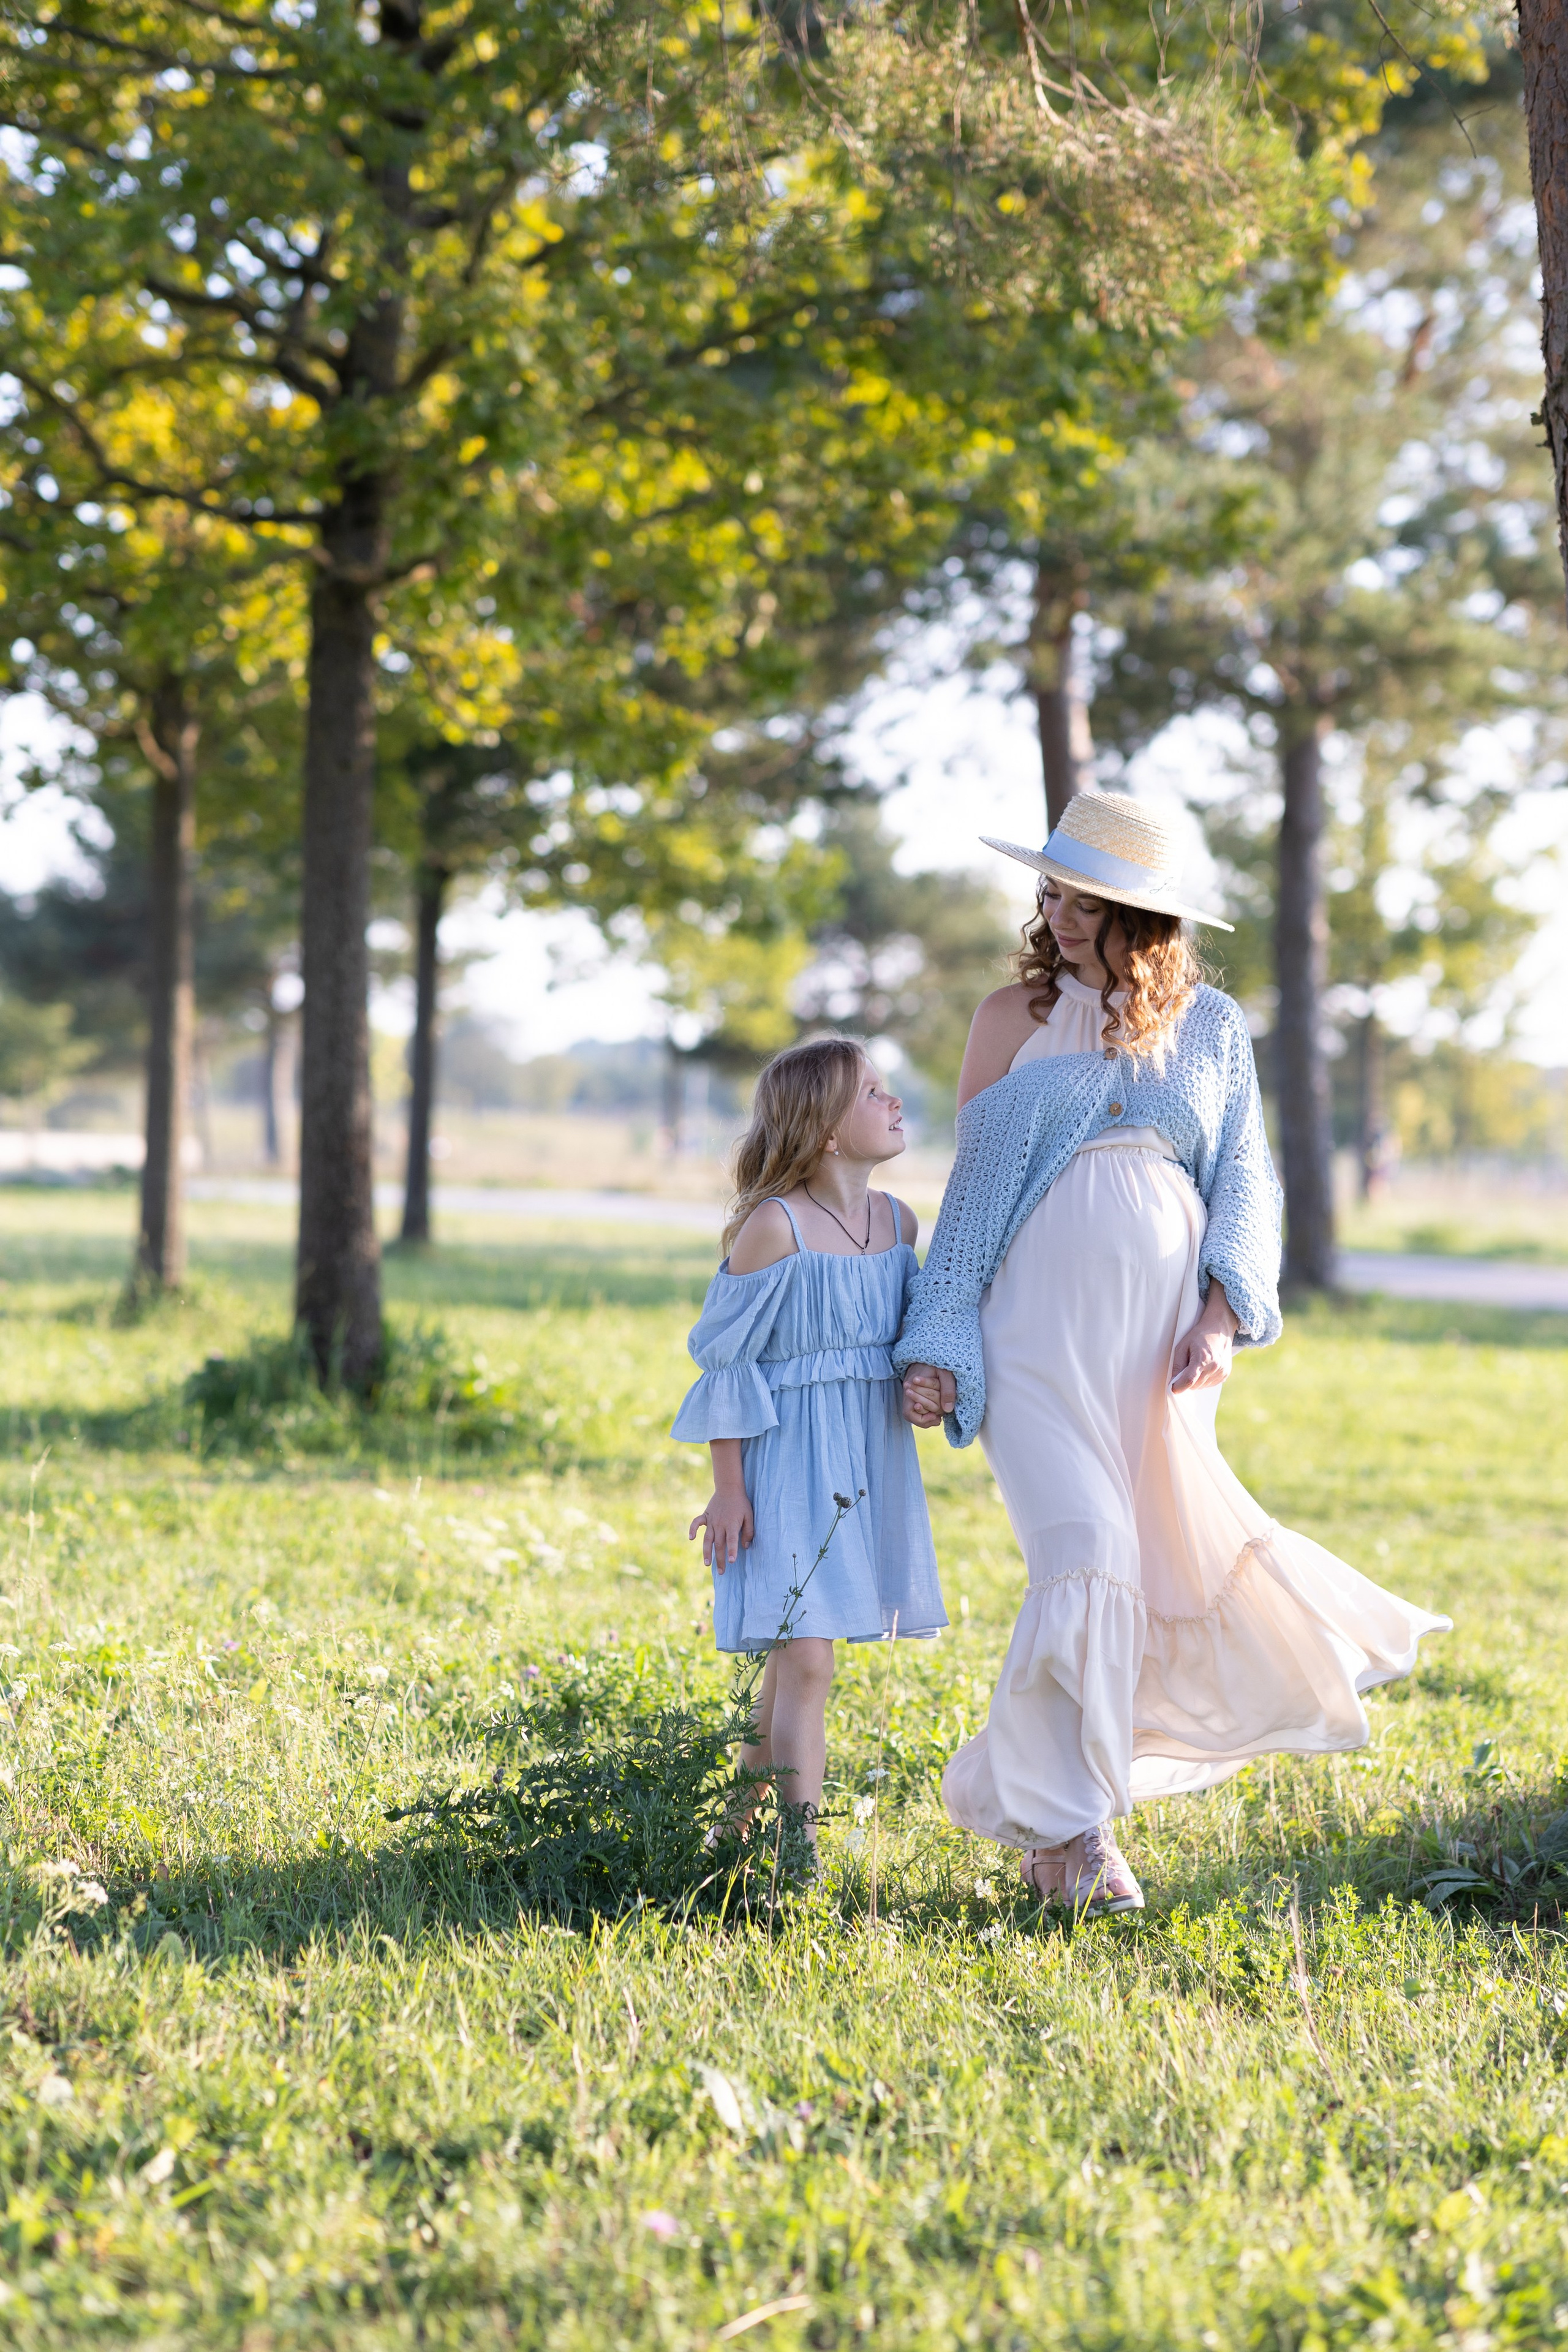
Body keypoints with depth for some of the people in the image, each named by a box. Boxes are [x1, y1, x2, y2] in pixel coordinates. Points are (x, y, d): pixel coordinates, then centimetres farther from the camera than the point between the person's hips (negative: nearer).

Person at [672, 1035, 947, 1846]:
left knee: (794, 1657, 15)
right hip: (790, 1465, -7)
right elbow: (726, 1361, -10)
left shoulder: (898, 1220, 5)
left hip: (869, 1464, 7)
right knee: (805, 1660, -10)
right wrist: (728, 1490, -10)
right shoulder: (774, 1227, -15)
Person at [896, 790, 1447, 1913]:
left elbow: (1244, 1184, 9)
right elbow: (974, 1184, 7)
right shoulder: (1015, 1016, 5)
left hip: (1161, 1331, 2)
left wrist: (1222, 1316, -6)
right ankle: (1071, 1830, -3)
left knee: (1167, 1554, 4)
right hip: (1040, 1324, -2)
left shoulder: (1212, 1025, 8)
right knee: (1086, 1558, -13)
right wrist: (936, 1345, 2)